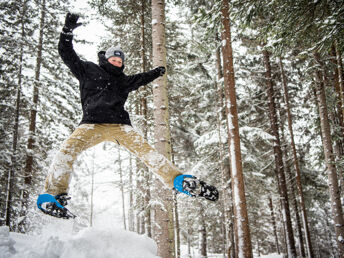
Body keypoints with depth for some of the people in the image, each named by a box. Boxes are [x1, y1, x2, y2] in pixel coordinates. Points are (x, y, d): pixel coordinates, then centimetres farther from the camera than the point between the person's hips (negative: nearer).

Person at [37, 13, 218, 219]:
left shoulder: (124, 81, 29)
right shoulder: (88, 70, 18)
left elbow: (141, 79, 48)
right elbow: (67, 54, 15)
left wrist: (157, 73, 57)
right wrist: (68, 31, 3)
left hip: (120, 125, 3)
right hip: (92, 124, -3)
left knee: (145, 150, -13)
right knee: (69, 149, -28)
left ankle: (178, 180, -15)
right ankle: (54, 194, -26)